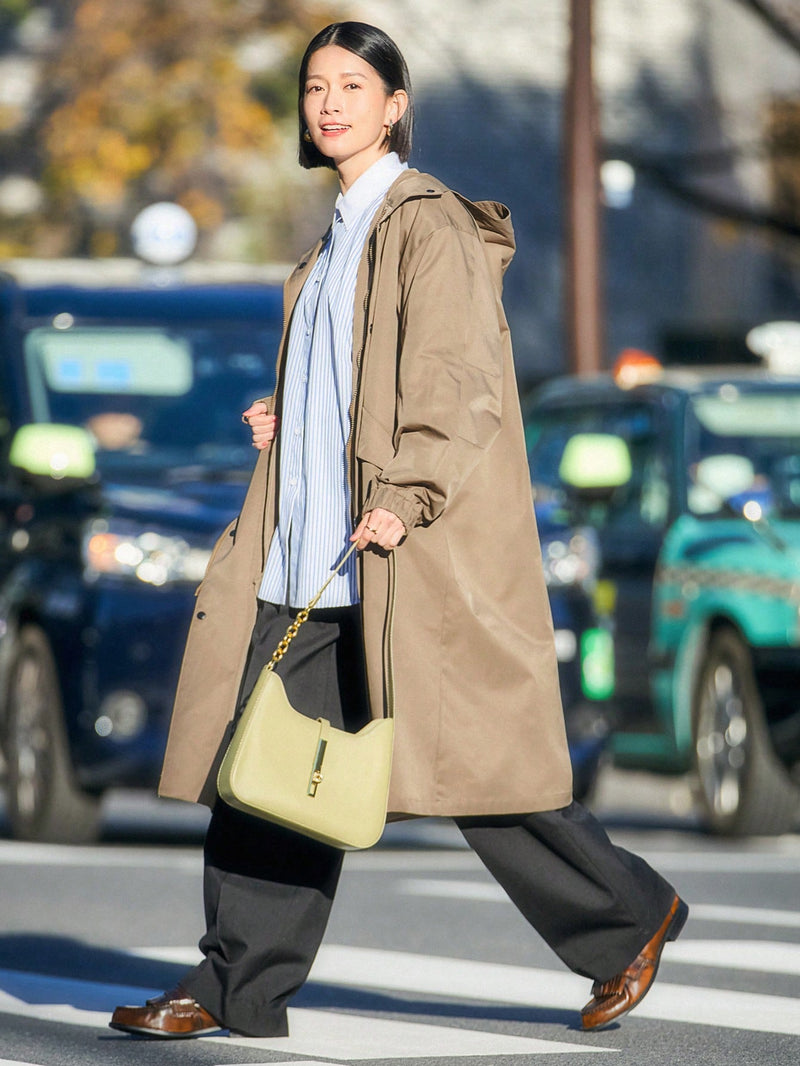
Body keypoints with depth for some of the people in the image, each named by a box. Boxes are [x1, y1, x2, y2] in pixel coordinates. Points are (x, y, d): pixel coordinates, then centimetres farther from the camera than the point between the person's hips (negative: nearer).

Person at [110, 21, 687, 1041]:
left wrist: (406, 495, -26)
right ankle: (237, 986, 5)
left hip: (409, 551, -9)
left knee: (464, 760, -4)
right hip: (315, 552, 9)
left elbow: (460, 379, -17)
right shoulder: (344, 232, 18)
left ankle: (628, 915, 13)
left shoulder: (429, 223, -9)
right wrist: (289, 419, 12)